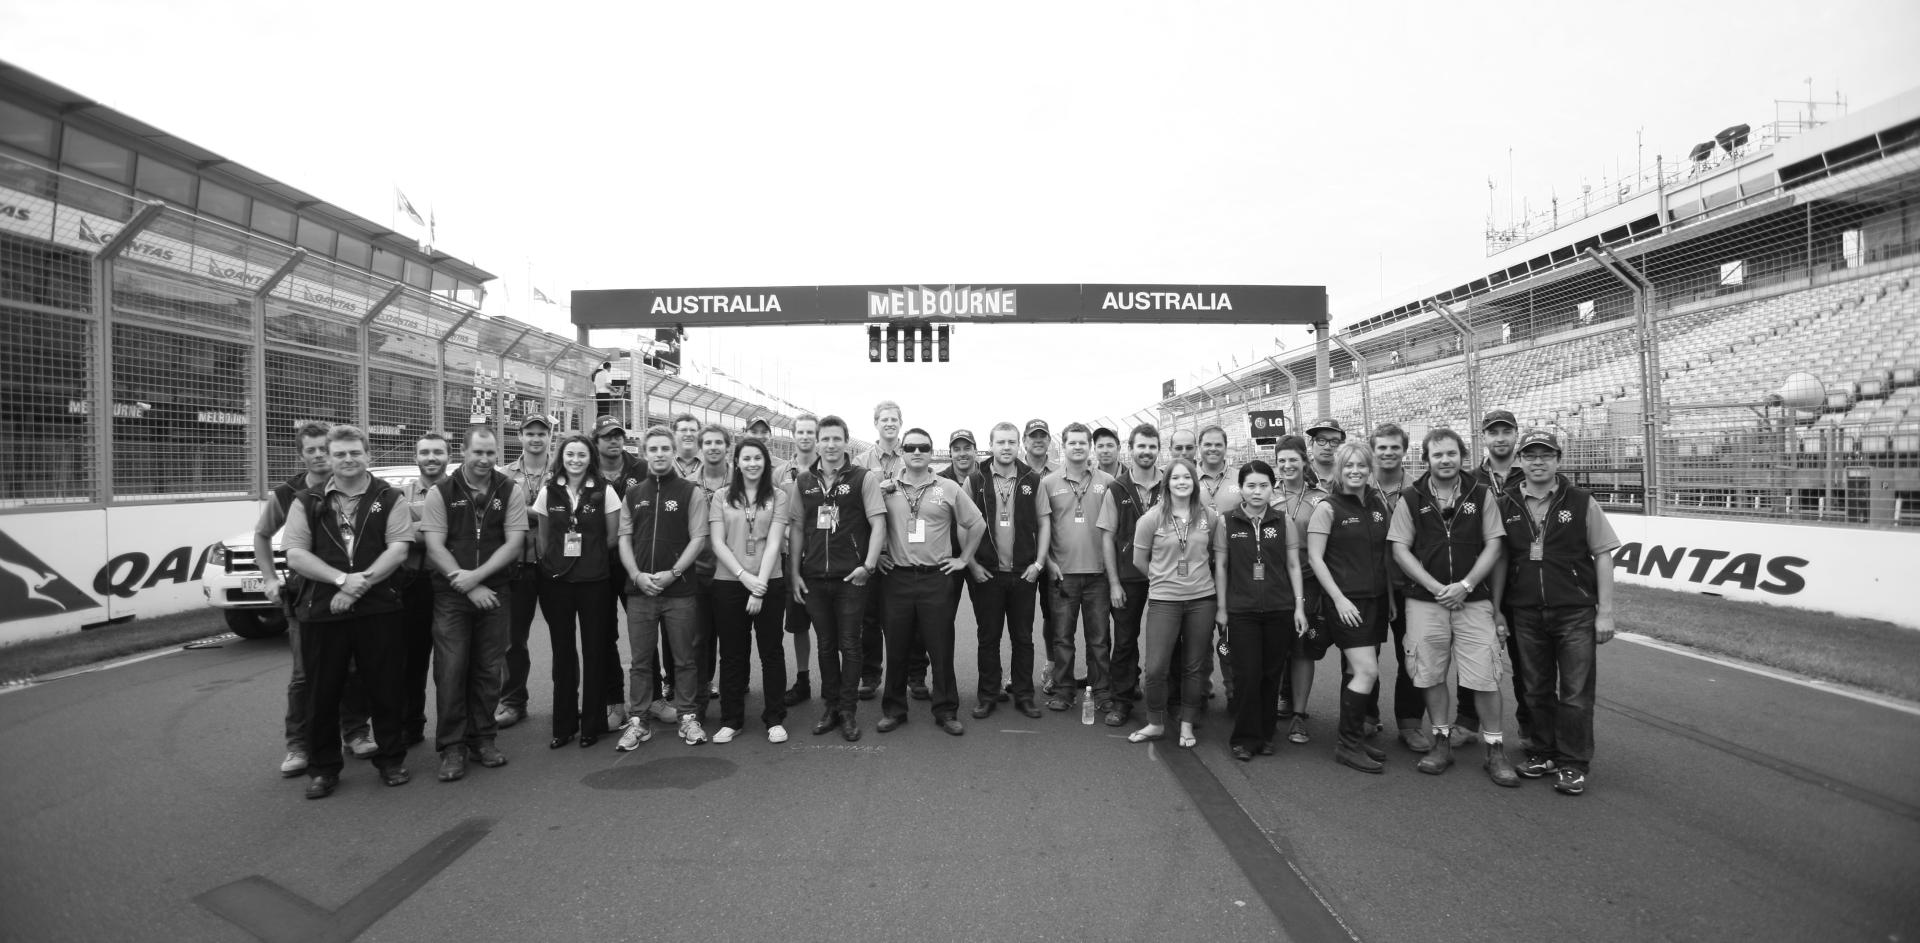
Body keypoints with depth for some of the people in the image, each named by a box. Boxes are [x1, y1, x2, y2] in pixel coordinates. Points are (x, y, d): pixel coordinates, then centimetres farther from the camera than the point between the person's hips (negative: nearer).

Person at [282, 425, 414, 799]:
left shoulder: (388, 498, 4)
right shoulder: (308, 502, 8)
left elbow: (398, 549, -5)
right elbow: (295, 555, -1)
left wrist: (361, 583, -16)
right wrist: (342, 579, -15)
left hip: (378, 609, -1)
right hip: (321, 611, 2)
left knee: (385, 687, 6)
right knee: (322, 693, 9)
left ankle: (391, 759, 21)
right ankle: (323, 768, 24)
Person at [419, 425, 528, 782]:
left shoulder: (509, 492, 2)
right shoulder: (441, 493, 0)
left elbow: (514, 543, -3)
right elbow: (435, 547, -6)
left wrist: (476, 575, -15)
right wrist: (467, 586, -13)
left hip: (494, 592, 1)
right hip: (451, 594, -1)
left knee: (489, 669, 7)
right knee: (450, 669, -3)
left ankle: (482, 738, 20)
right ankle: (451, 746, 8)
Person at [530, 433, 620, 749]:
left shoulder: (604, 492, -4)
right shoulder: (547, 492, 3)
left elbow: (612, 536, 3)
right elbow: (543, 537, 11)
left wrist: (592, 557, 2)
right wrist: (550, 562, 4)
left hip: (594, 581, -2)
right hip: (555, 581, 2)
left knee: (594, 651, 5)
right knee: (562, 653, 9)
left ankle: (592, 723, 17)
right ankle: (563, 725, 20)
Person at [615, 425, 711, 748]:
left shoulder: (691, 492, 1)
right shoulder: (632, 494, 12)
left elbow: (698, 538, -4)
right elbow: (624, 538, 9)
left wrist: (673, 573, -13)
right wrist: (637, 575, -6)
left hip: (680, 589, -3)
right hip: (639, 589, 3)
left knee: (685, 658, 4)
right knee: (640, 660, 8)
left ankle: (687, 716, 16)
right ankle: (637, 721, 18)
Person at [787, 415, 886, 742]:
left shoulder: (863, 478, -3)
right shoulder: (803, 481, 8)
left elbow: (878, 524, -6)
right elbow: (796, 528, 10)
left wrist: (868, 565, -14)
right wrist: (793, 573, 5)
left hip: (851, 578, -3)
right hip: (814, 578, 4)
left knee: (849, 644, 3)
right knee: (825, 645, 13)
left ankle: (849, 711, 15)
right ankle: (831, 706, 26)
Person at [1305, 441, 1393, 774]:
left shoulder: (1379, 505, 10)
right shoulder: (1327, 508, -7)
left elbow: (1385, 554, 16)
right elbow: (1315, 558, -9)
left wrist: (1390, 596, 13)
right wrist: (1338, 599, -13)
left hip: (1376, 599, 6)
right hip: (1345, 601, -6)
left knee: (1359, 673, 9)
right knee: (1367, 672, -10)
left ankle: (1355, 737, 22)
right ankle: (1348, 746, 1)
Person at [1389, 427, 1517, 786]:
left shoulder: (1481, 494, 4)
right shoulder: (1411, 498, 3)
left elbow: (1493, 545, 0)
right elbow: (1400, 549, -1)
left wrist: (1465, 585, -11)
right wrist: (1436, 586, -10)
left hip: (1474, 599, 0)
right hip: (1424, 600, 1)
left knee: (1485, 677, -2)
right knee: (1430, 674, 7)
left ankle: (1495, 749, 14)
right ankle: (1441, 740, 23)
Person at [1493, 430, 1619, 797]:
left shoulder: (1581, 502, -2)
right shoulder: (1507, 505, 3)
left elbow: (1602, 556, -1)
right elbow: (1500, 559, 8)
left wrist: (1605, 612, -4)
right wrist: (1496, 608, 7)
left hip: (1575, 612, -2)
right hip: (1526, 613, 2)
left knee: (1575, 693, 2)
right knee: (1537, 689, 13)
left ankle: (1573, 764, 15)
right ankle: (1542, 752, 28)